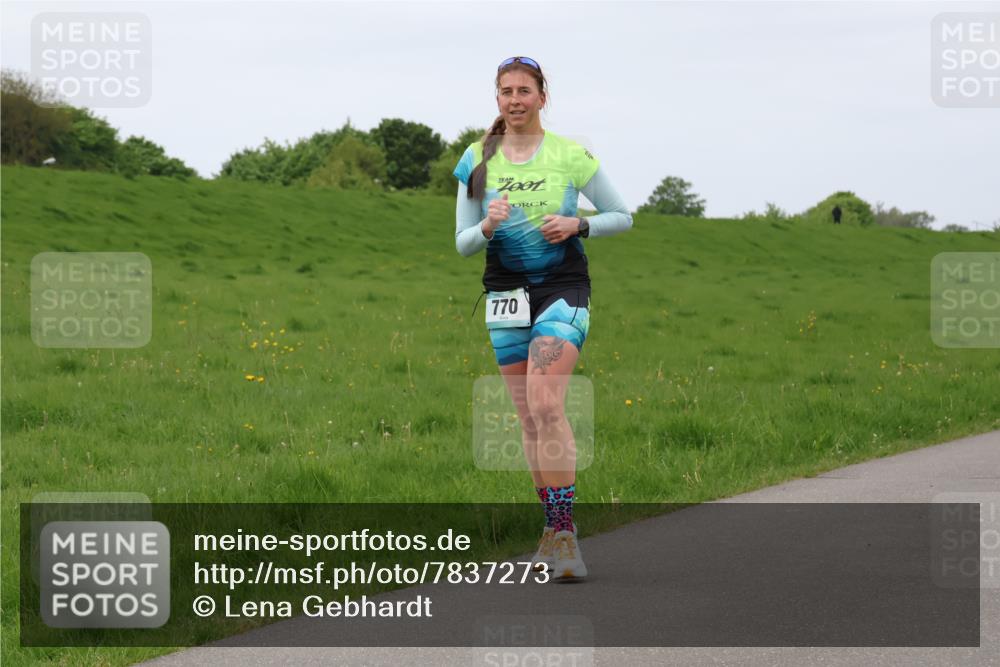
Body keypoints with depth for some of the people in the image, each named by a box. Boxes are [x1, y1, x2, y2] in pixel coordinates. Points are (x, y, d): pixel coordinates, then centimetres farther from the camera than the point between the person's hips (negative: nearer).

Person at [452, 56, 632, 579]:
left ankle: (563, 531, -20)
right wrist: (487, 227, -15)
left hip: (562, 288, -3)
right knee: (529, 416, 6)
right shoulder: (478, 160, 5)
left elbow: (622, 216, 7)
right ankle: (556, 527, 17)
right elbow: (462, 243, 7)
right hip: (506, 294, 4)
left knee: (546, 404, -20)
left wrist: (577, 225, -11)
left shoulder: (571, 155, -1)